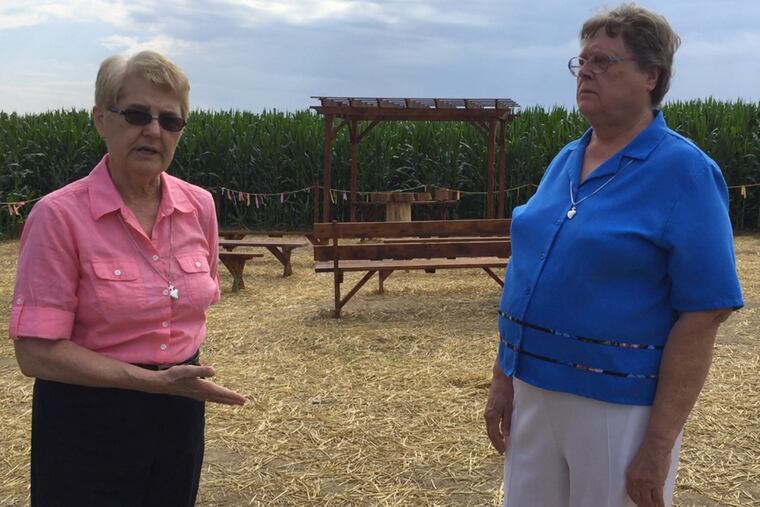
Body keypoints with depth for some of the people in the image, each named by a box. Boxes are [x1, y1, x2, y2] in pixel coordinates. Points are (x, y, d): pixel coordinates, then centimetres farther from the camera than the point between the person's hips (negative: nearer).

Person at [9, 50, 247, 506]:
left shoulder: (200, 205, -3)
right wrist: (157, 380, -22)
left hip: (180, 414, 5)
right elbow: (38, 352, -19)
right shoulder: (59, 215, -17)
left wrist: (186, 371, 14)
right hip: (91, 423, -5)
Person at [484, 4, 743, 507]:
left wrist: (658, 446, -18)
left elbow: (702, 316, -16)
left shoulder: (682, 171, -13)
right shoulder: (564, 161, 7)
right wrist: (503, 378, 9)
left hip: (619, 405, -6)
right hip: (533, 392, 6)